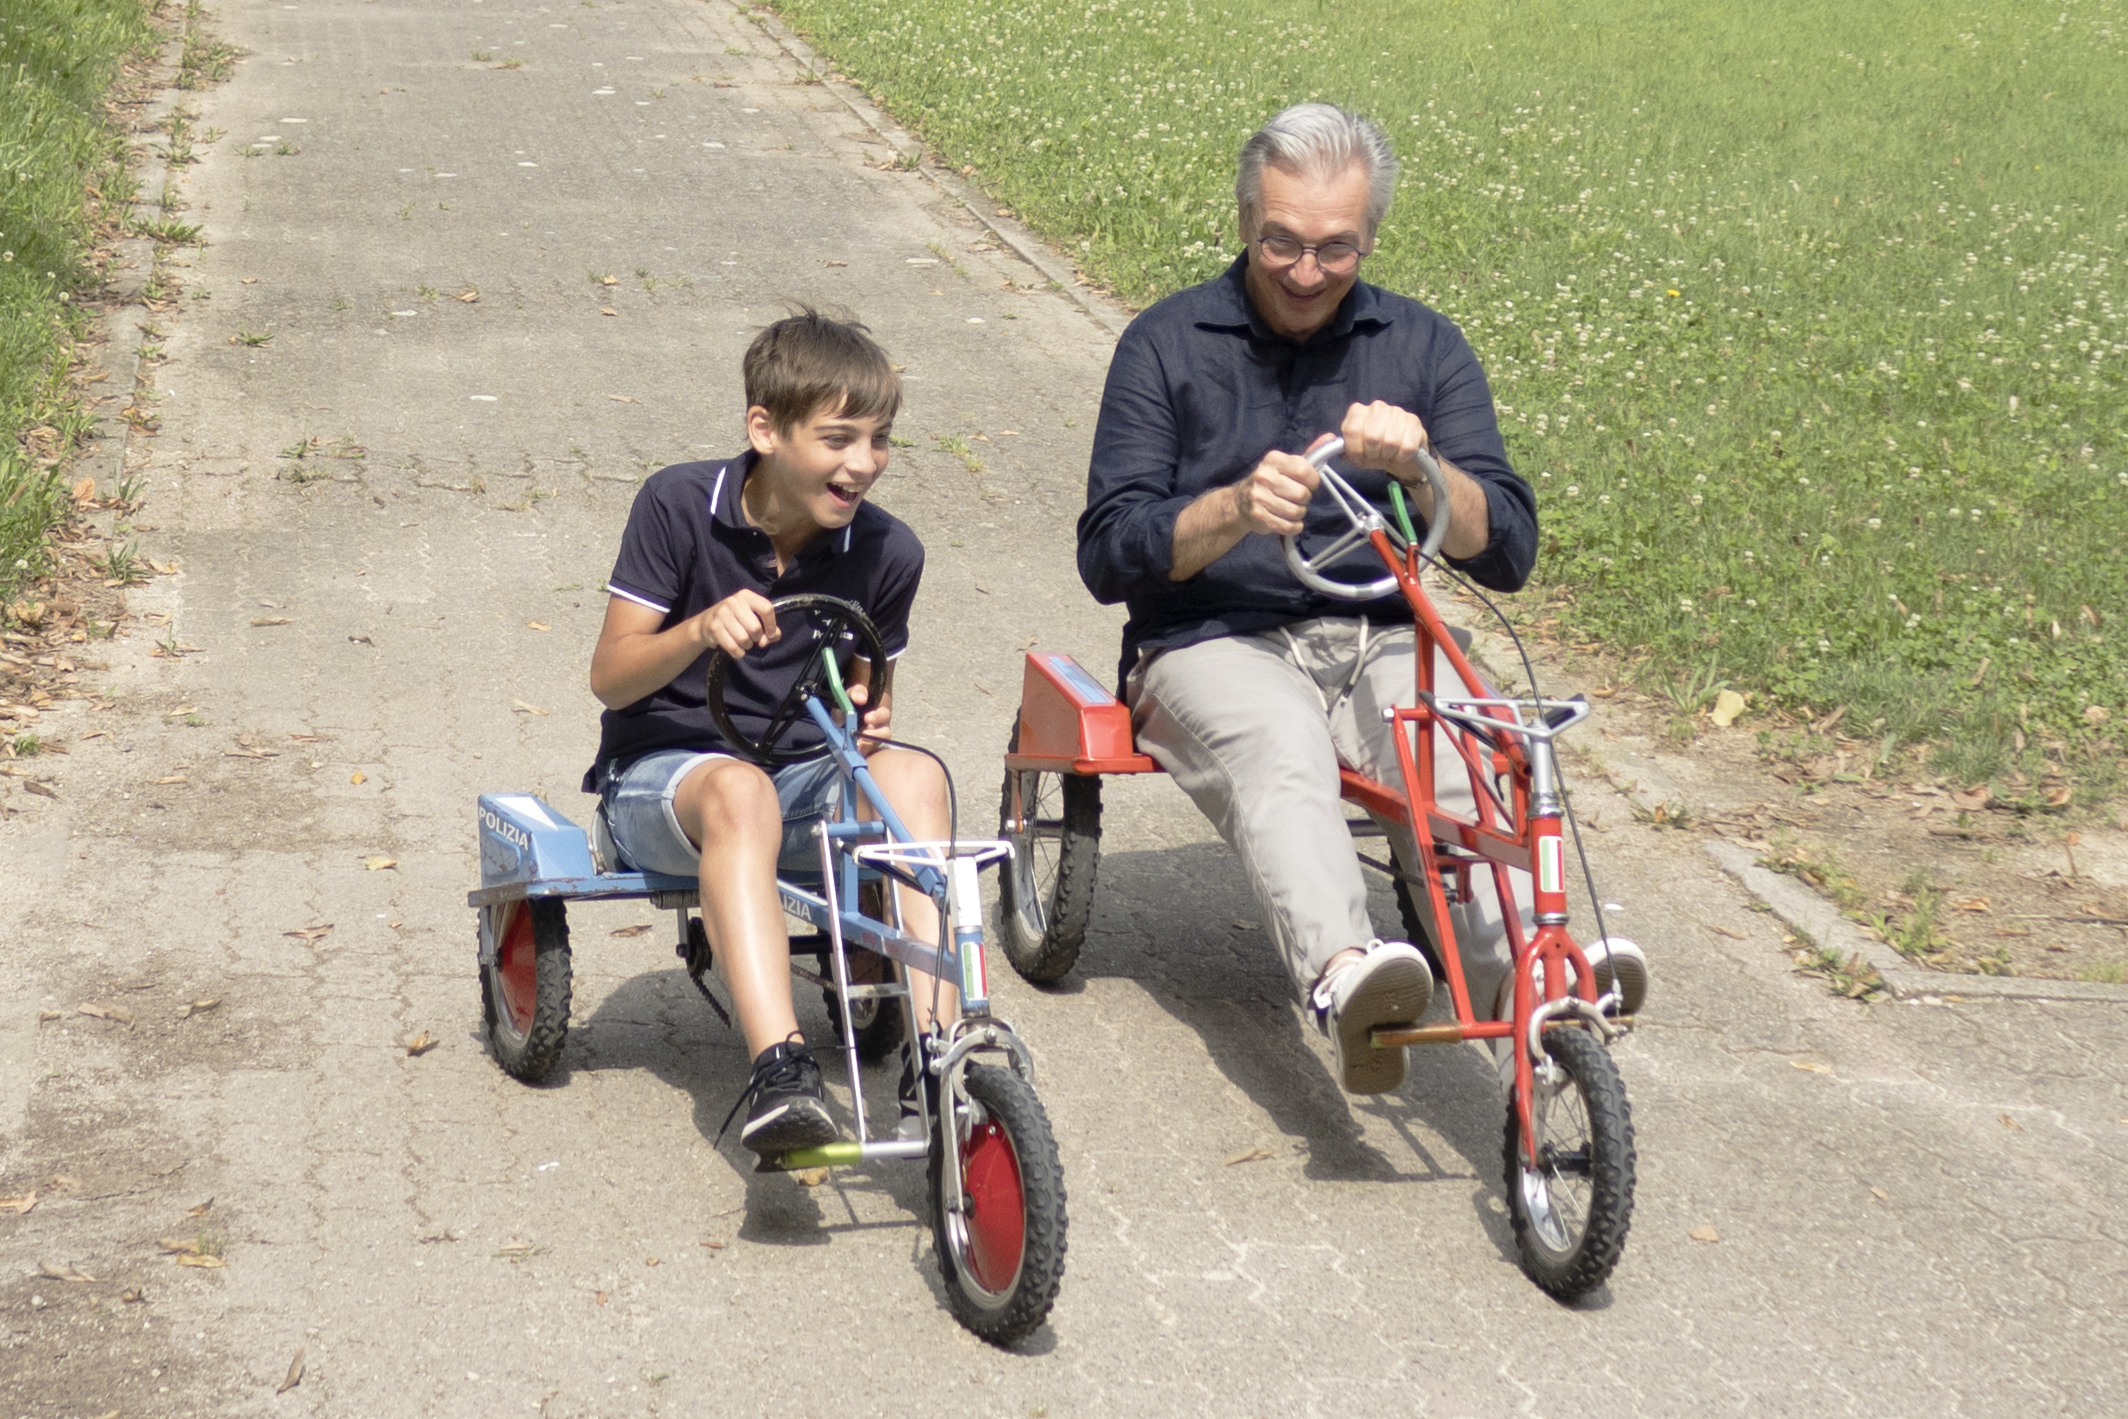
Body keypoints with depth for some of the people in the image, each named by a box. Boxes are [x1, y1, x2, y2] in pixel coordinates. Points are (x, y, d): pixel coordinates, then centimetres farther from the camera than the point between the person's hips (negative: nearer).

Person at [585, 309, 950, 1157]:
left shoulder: (886, 553, -2)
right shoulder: (679, 505, -10)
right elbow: (610, 677, -10)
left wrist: (866, 716, -12)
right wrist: (702, 629, -30)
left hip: (804, 776, 3)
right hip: (660, 771, -3)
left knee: (912, 775, -30)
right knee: (740, 792, -39)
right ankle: (778, 1071, -54)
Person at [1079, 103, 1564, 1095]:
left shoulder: (1424, 346, 12)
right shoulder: (1168, 344, 6)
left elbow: (1505, 554, 3)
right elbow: (1110, 556, -1)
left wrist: (1422, 467, -17)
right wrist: (1235, 509, -20)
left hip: (1380, 643, 3)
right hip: (1214, 645, -2)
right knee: (1280, 749, -37)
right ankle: (1344, 976, -62)